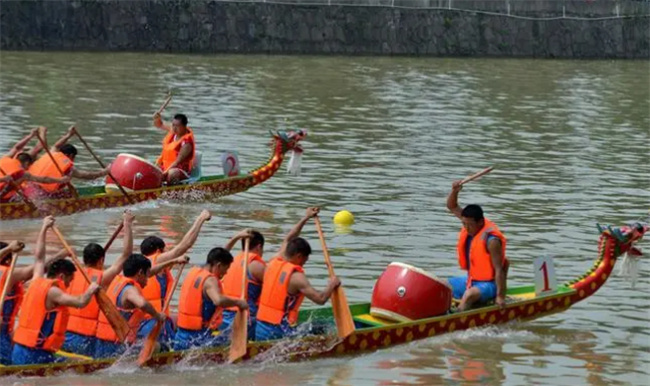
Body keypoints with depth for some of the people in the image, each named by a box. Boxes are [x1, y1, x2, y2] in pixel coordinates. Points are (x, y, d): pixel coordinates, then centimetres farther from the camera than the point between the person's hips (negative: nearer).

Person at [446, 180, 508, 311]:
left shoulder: (491, 240, -24)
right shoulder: (470, 224, 0)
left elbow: (499, 269, -24)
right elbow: (452, 207, 9)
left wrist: (500, 296, -27)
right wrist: (454, 192, -13)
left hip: (488, 284, -9)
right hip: (470, 280, 9)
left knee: (469, 295, -38)